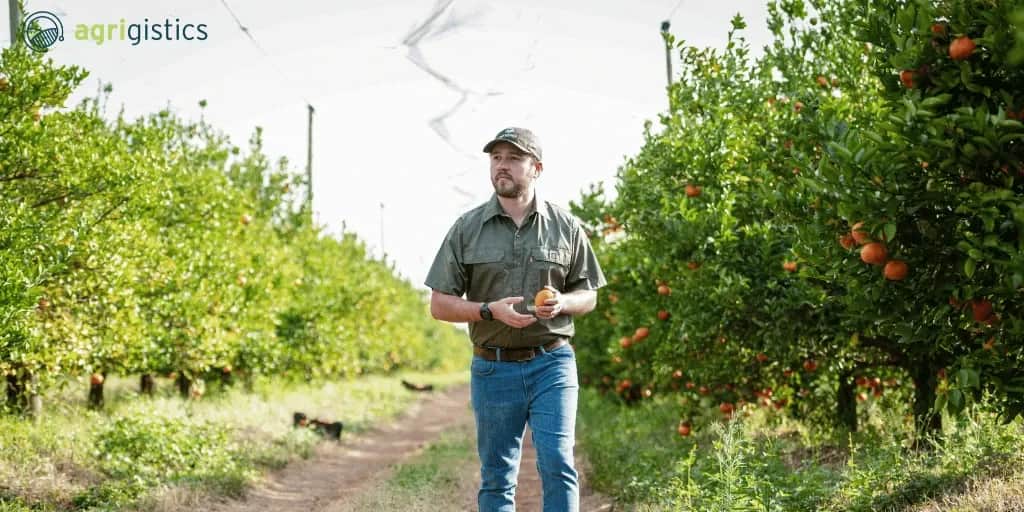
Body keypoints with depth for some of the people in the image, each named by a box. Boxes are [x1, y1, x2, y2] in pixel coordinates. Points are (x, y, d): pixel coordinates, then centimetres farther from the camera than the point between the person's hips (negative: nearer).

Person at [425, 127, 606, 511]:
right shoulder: (467, 229, 2)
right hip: (493, 367, 1)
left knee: (557, 464, -10)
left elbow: (588, 295, 11)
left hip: (552, 364, -1)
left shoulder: (566, 227, 4)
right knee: (496, 477, 7)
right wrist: (490, 311, -15)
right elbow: (439, 305, 2)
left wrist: (562, 303, -12)